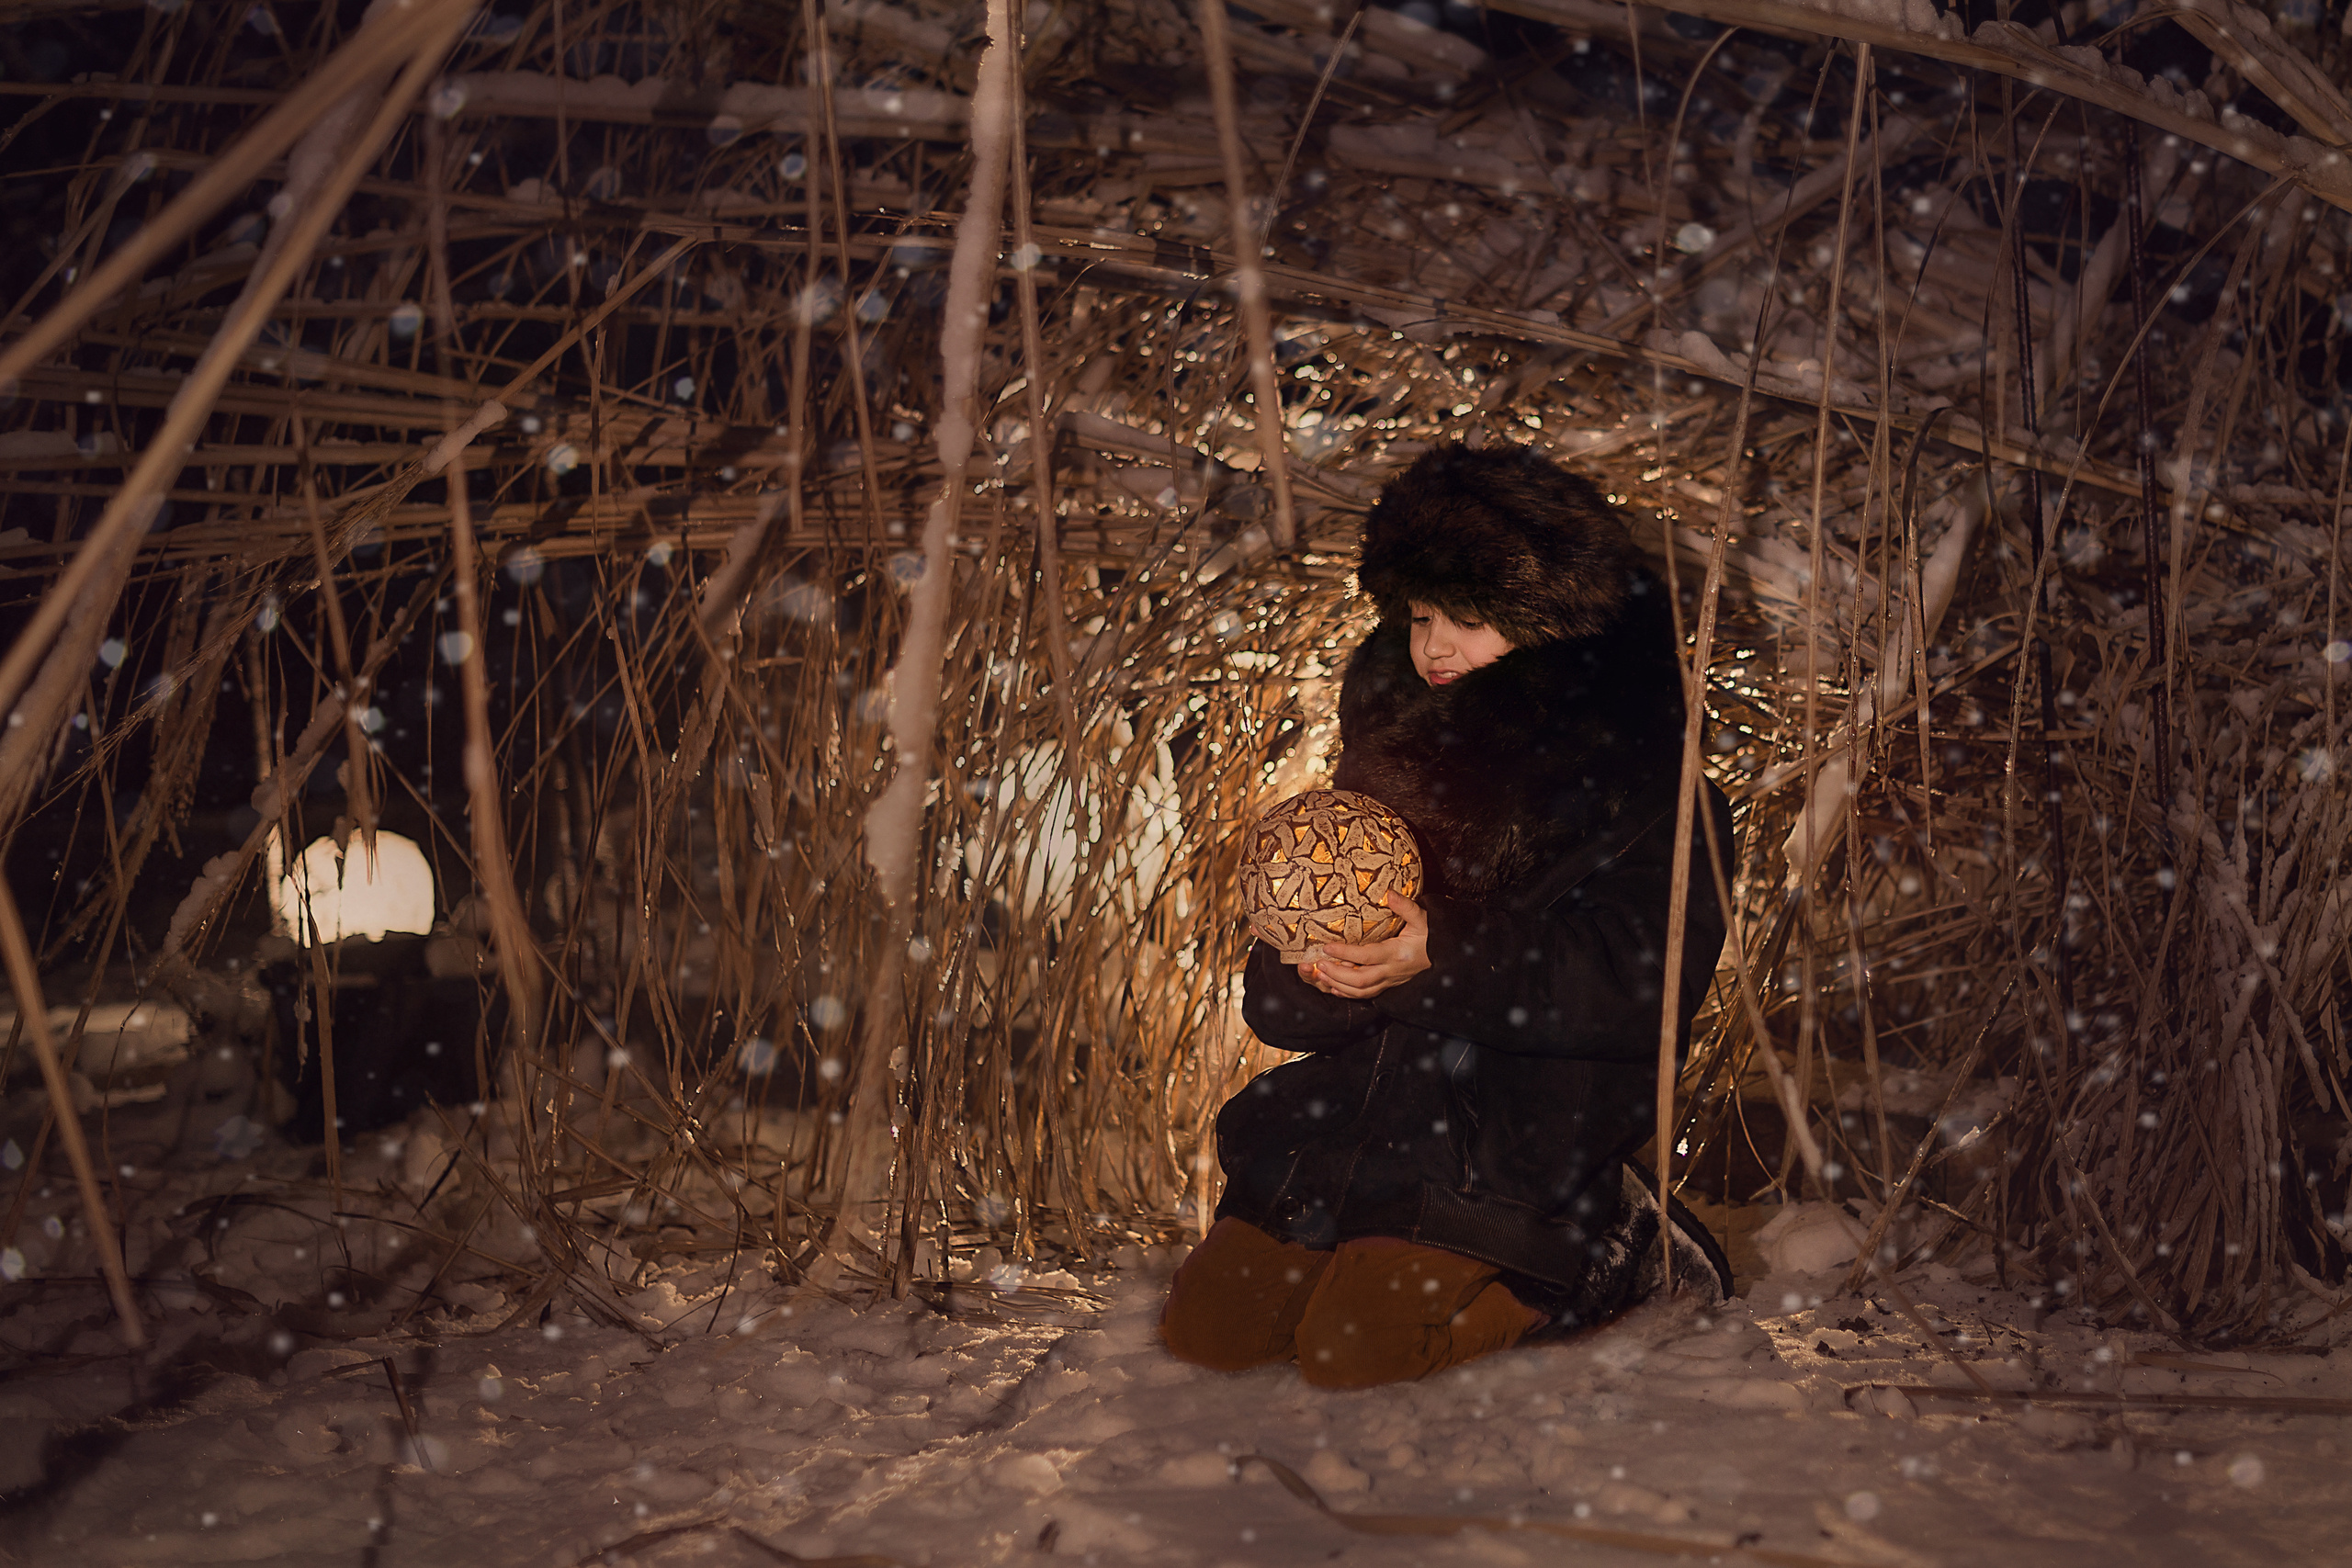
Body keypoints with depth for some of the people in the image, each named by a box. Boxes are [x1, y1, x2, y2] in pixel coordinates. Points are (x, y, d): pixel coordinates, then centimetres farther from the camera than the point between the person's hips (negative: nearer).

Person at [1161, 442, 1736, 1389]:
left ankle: (1606, 1251, 4)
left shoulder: (1634, 770, -6)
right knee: (1203, 1331, -3)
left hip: (1517, 1128, -6)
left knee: (1351, 1353, -18)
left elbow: (1644, 970, -19)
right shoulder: (1391, 738, 12)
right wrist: (1312, 963, -11)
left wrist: (1444, 961, -26)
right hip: (1356, 1098, 6)